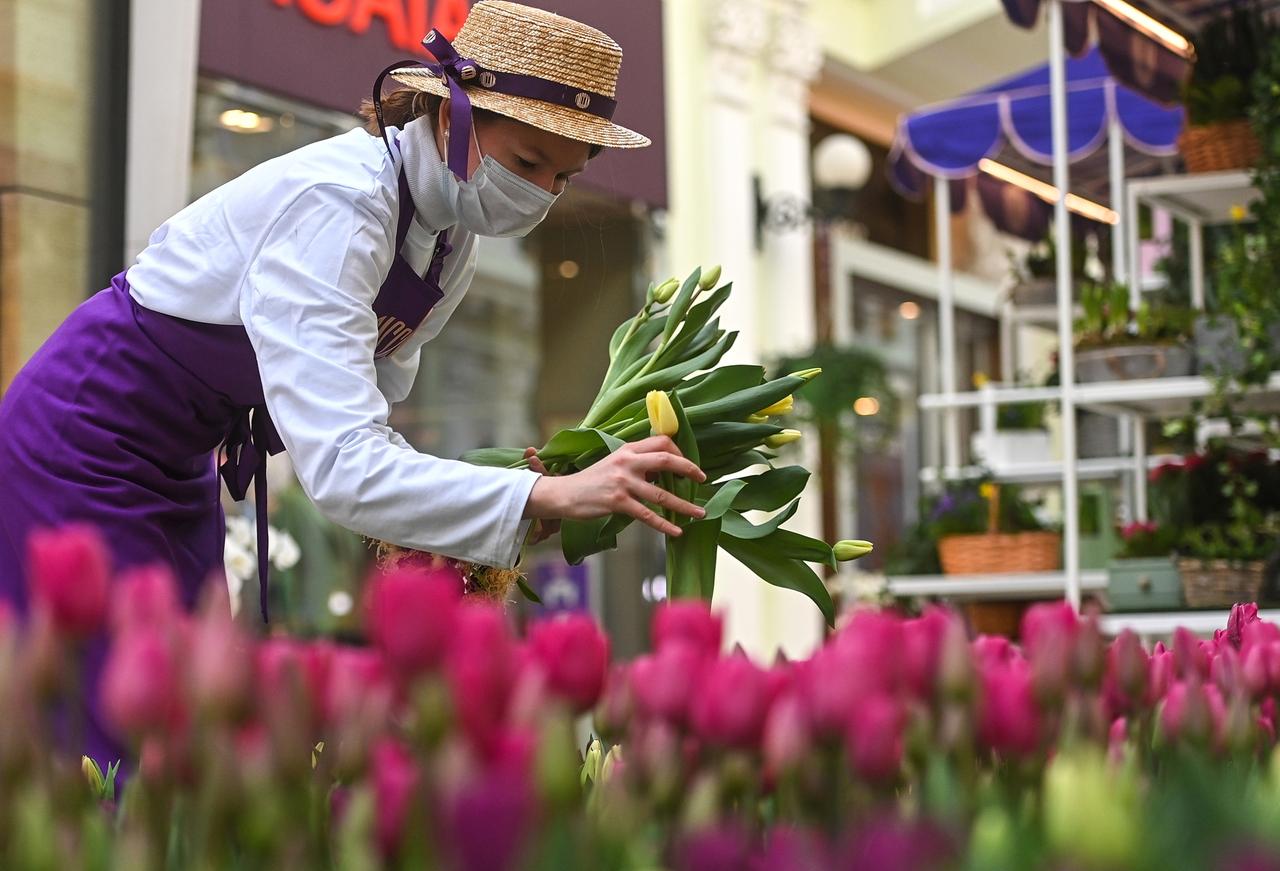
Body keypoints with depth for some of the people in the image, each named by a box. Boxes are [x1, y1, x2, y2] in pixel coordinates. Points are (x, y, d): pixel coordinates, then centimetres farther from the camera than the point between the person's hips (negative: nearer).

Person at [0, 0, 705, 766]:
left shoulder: (456, 241, -4)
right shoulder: (334, 202, -31)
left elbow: (368, 413, 7)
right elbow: (341, 464, -41)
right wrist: (551, 496, -47)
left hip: (179, 462, 9)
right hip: (86, 439, -9)